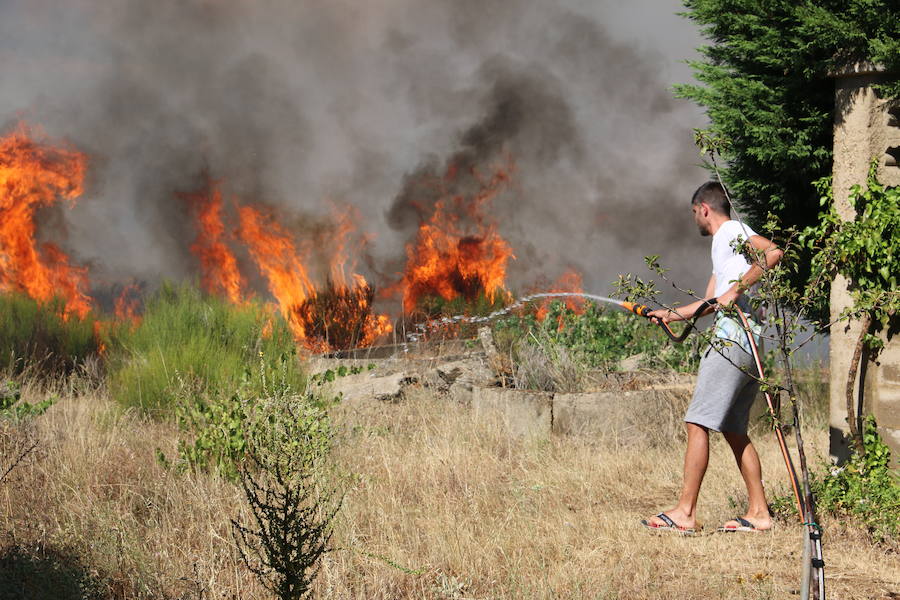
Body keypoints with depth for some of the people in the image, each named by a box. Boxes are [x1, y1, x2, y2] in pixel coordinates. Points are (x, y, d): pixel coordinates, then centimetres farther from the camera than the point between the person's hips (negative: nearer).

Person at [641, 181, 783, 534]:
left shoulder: (731, 231, -3)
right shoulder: (722, 244, 26)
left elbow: (773, 252, -22)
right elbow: (711, 302, 34)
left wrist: (736, 289, -22)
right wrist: (672, 315, 40)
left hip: (733, 341, -10)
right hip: (747, 346, 10)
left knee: (697, 424, -11)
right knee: (734, 430, 12)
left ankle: (685, 513, -14)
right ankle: (758, 513, 11)